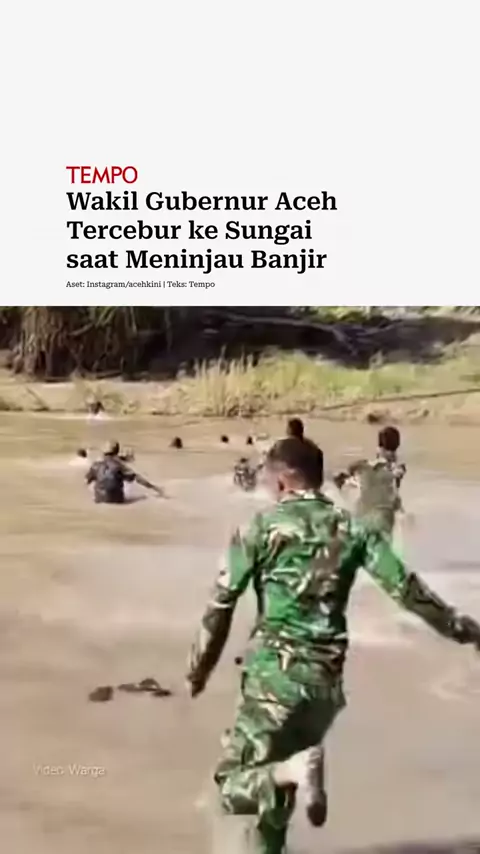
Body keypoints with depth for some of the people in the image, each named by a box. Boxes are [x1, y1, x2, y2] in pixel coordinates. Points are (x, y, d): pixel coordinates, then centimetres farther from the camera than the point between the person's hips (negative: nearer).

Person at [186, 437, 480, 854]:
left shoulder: (261, 528, -4)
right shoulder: (353, 528, 3)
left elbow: (221, 605, -2)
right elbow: (407, 588, 0)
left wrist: (199, 669, 9)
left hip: (276, 675, -5)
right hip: (327, 680, 5)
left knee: (234, 785, 0)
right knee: (273, 783, 22)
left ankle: (296, 769, -26)